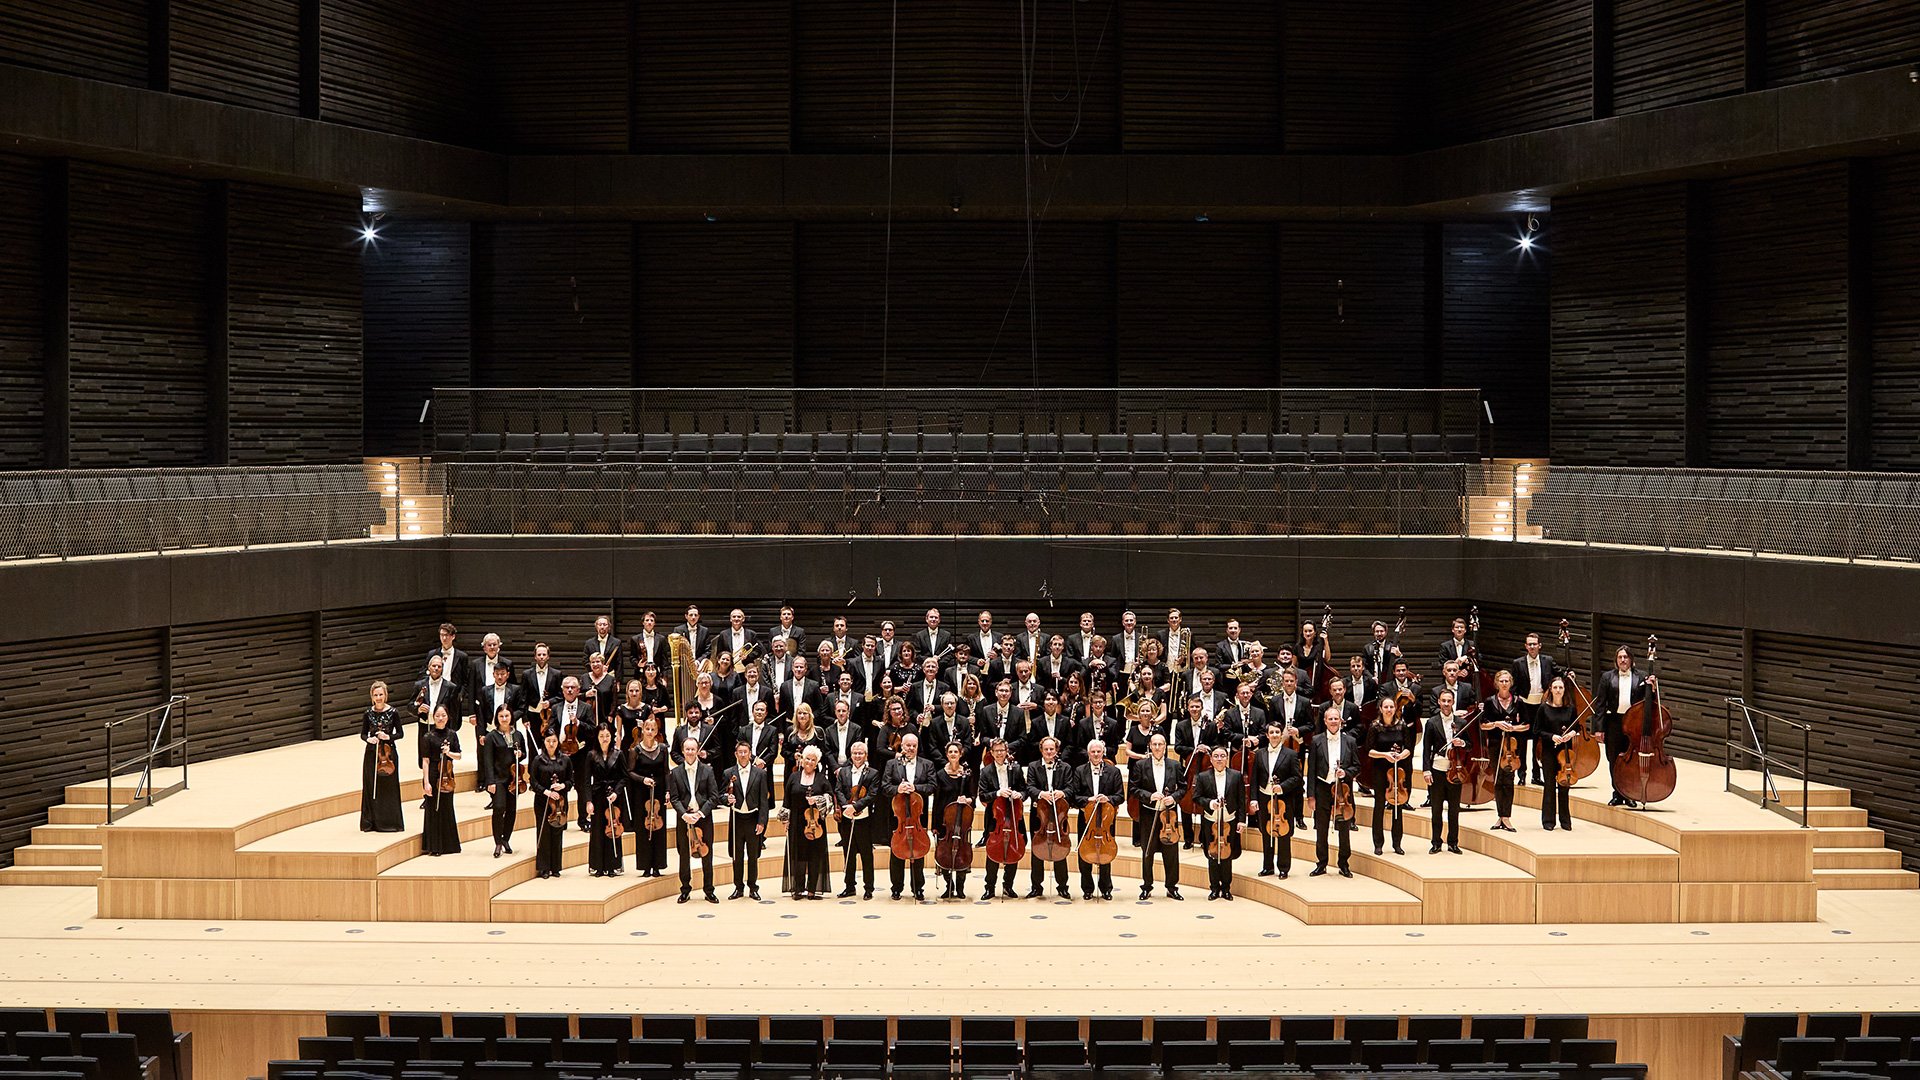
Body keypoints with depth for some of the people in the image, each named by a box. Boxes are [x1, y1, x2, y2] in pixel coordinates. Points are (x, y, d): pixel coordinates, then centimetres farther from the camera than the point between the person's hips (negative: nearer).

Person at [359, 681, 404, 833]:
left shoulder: (393, 712, -2)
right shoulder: (368, 713, 3)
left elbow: (399, 733, 2)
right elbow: (363, 734, 9)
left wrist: (388, 737, -16)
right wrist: (369, 739, -12)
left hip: (389, 752, -2)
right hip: (371, 753, 2)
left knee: (388, 787, 1)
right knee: (371, 787, 3)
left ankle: (389, 822, 8)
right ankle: (371, 822, 10)